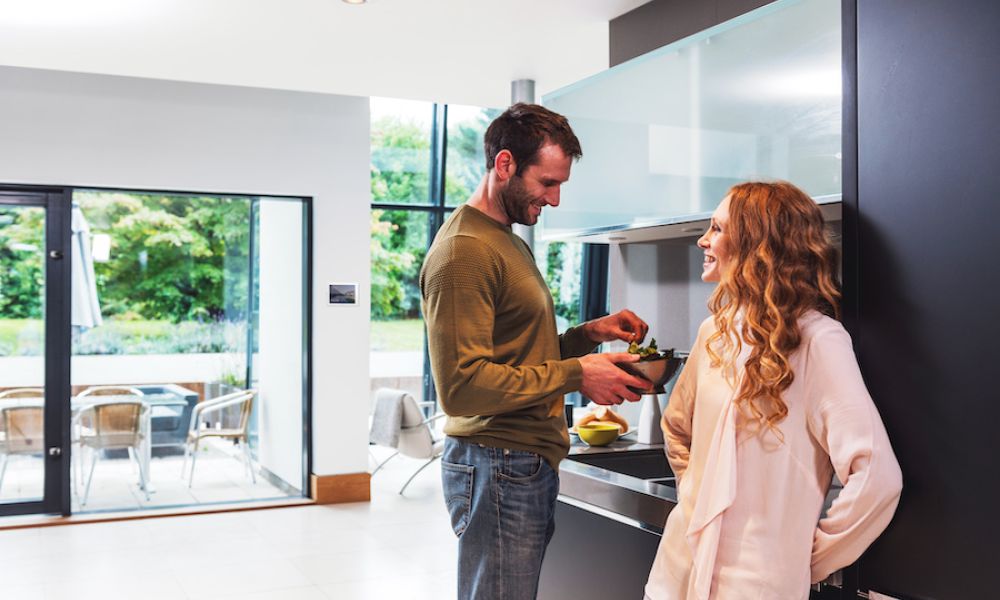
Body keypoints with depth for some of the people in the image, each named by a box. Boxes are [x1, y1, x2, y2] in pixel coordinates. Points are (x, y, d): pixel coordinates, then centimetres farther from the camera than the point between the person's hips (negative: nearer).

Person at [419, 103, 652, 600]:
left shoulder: (508, 240, 18)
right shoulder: (464, 250, -15)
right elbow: (461, 387, -22)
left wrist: (589, 334, 5)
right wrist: (575, 374, -18)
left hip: (529, 464, 10)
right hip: (498, 466, -9)